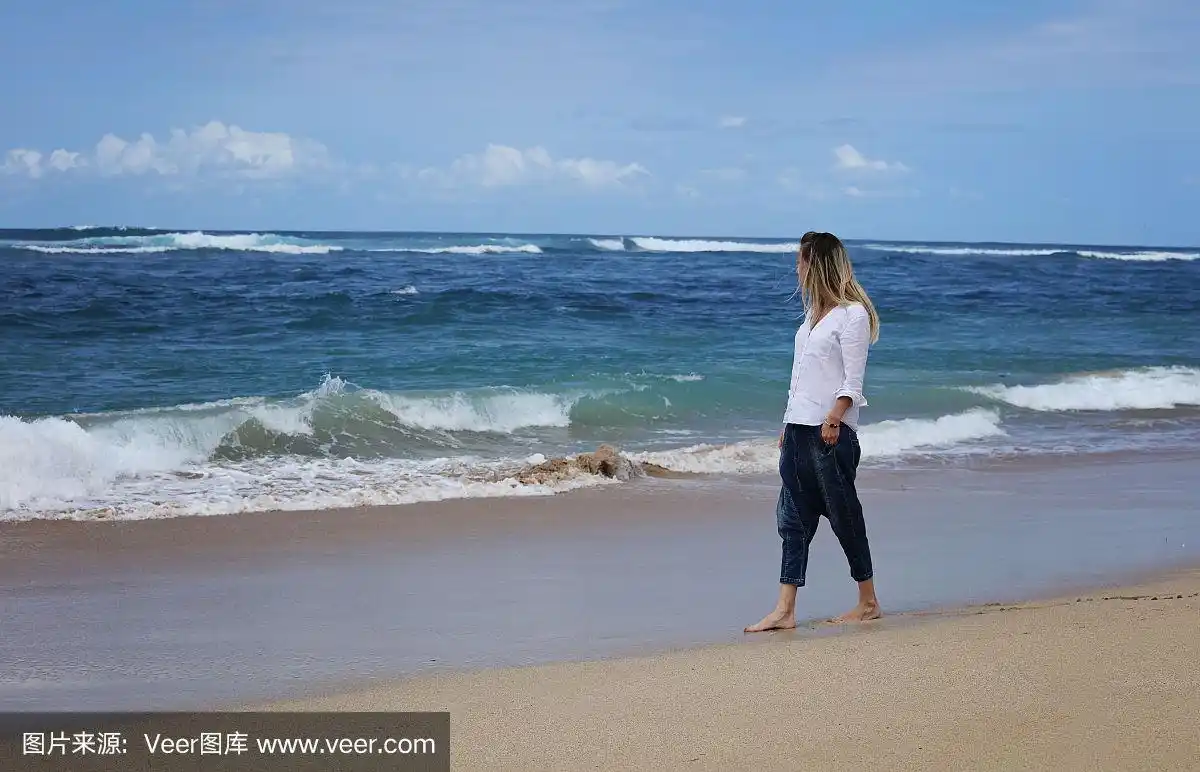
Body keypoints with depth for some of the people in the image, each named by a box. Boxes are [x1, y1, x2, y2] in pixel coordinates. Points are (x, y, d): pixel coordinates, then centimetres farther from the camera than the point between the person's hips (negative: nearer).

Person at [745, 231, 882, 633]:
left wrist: (834, 416, -29)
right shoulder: (814, 313, 18)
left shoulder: (852, 314, -8)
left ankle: (868, 601, 15)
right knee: (793, 519, 3)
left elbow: (853, 380, -15)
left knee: (844, 515, 1)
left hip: (831, 432, -8)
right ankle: (785, 611, 2)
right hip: (799, 429, 9)